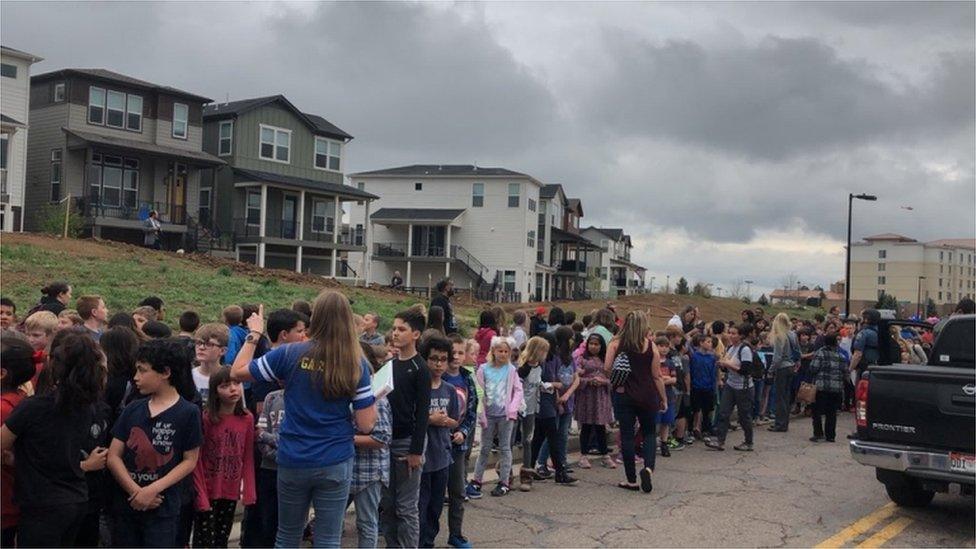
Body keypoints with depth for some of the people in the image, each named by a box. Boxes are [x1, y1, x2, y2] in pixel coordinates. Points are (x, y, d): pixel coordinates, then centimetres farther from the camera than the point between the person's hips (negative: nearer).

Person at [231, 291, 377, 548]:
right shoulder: (356, 364, -6)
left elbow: (237, 372, 3)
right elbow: (366, 425, -6)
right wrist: (375, 396, 11)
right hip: (336, 464, -1)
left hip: (293, 462, 1)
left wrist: (253, 335, 13)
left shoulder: (291, 354, -8)